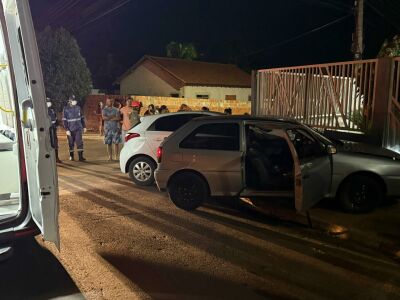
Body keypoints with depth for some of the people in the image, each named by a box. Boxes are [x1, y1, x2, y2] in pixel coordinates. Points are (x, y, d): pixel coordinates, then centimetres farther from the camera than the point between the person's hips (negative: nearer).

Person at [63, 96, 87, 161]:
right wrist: (66, 130, -13)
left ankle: (81, 157, -6)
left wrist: (84, 126, 11)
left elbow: (82, 118, 12)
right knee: (71, 143, 7)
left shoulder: (78, 108, 4)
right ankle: (71, 156, 21)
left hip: (78, 128, 2)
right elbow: (64, 120, -7)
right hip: (70, 129, -2)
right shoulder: (66, 109, -5)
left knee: (79, 142, -6)